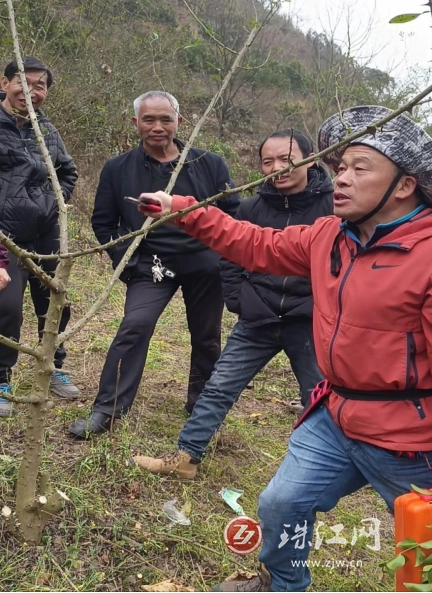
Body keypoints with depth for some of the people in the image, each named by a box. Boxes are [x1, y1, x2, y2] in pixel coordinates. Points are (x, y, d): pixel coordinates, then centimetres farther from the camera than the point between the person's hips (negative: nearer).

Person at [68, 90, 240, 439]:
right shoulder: (118, 169, -3)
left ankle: (201, 405, 31)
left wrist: (222, 255, -3)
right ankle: (107, 409, -6)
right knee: (134, 327, -17)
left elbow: (233, 212, 6)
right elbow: (103, 222, 5)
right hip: (151, 265, -1)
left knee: (206, 338, 11)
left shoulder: (209, 164, -3)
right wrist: (128, 261, -3)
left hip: (205, 264, 2)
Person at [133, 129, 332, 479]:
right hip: (258, 322, 3)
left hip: (311, 324, -3)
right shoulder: (252, 208, 0)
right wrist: (239, 302, 3)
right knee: (218, 389, 5)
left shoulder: (333, 206, -11)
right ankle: (186, 457, 17)